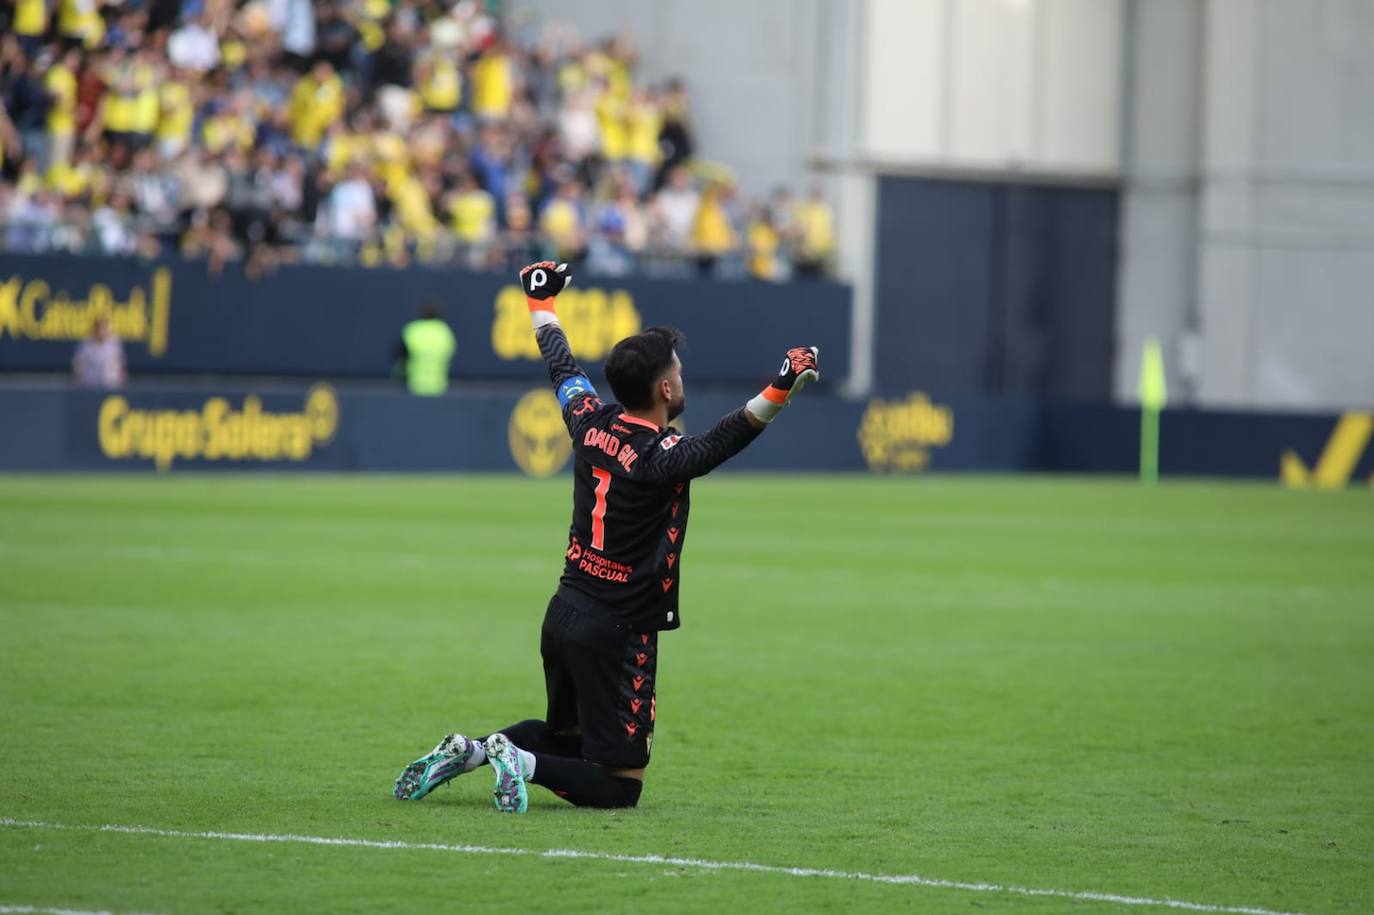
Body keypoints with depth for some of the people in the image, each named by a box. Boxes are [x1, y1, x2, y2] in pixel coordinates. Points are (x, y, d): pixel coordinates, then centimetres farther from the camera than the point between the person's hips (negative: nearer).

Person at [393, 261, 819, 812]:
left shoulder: (590, 421, 2)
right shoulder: (658, 457, -19)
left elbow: (561, 368, 20)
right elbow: (725, 440, -36)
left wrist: (542, 303, 36)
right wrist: (779, 391, -45)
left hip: (563, 616, 8)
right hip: (617, 632, -8)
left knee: (564, 735, 28)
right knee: (619, 786, -4)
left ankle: (467, 751, 7)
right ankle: (520, 761, -23)